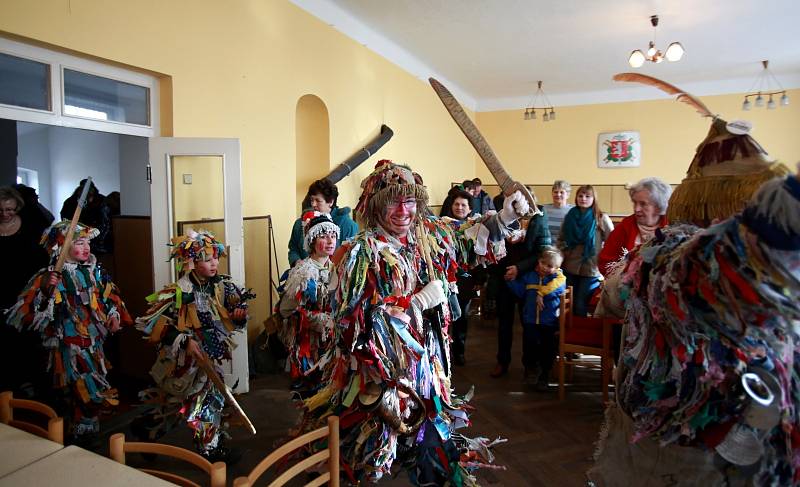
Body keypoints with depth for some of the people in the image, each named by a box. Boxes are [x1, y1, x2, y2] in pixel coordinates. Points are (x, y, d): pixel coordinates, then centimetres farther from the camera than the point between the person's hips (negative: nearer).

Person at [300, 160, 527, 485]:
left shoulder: (428, 234, -1)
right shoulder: (362, 253, -20)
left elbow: (468, 237, 16)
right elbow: (354, 320, -24)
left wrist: (504, 217, 1)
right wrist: (417, 302, -22)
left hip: (427, 364, 6)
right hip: (380, 374, -6)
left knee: (431, 448, 20)